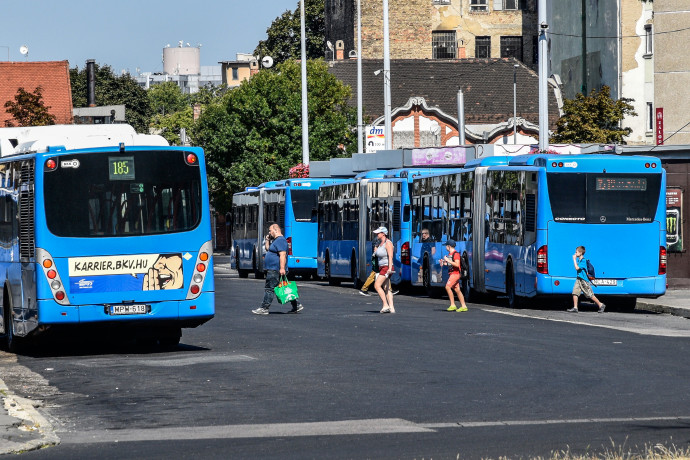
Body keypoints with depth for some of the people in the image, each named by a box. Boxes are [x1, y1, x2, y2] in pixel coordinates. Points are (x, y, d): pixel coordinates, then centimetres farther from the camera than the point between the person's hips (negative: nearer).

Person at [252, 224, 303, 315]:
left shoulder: (280, 240, -14)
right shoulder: (276, 240, 20)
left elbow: (282, 255, -23)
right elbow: (267, 249, 34)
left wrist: (282, 268, -30)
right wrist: (267, 240, 19)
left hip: (275, 270, -11)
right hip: (273, 269, 11)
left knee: (269, 288, -8)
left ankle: (264, 308, -7)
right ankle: (297, 305, 12)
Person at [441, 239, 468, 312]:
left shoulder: (456, 254, -14)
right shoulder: (450, 254, 16)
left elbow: (457, 264, -23)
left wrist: (448, 260, -21)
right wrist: (444, 263, 10)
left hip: (455, 273, -10)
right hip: (451, 273, 10)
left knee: (447, 287, -18)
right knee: (457, 290, 8)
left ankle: (453, 305, -17)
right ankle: (463, 306, 9)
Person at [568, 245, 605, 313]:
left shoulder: (583, 261, -17)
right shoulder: (578, 259, 8)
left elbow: (577, 268, -25)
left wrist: (574, 259, -19)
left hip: (584, 280, -8)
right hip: (578, 279, 8)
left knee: (590, 294, -1)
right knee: (575, 292, -3)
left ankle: (601, 305, 11)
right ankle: (575, 308, -1)